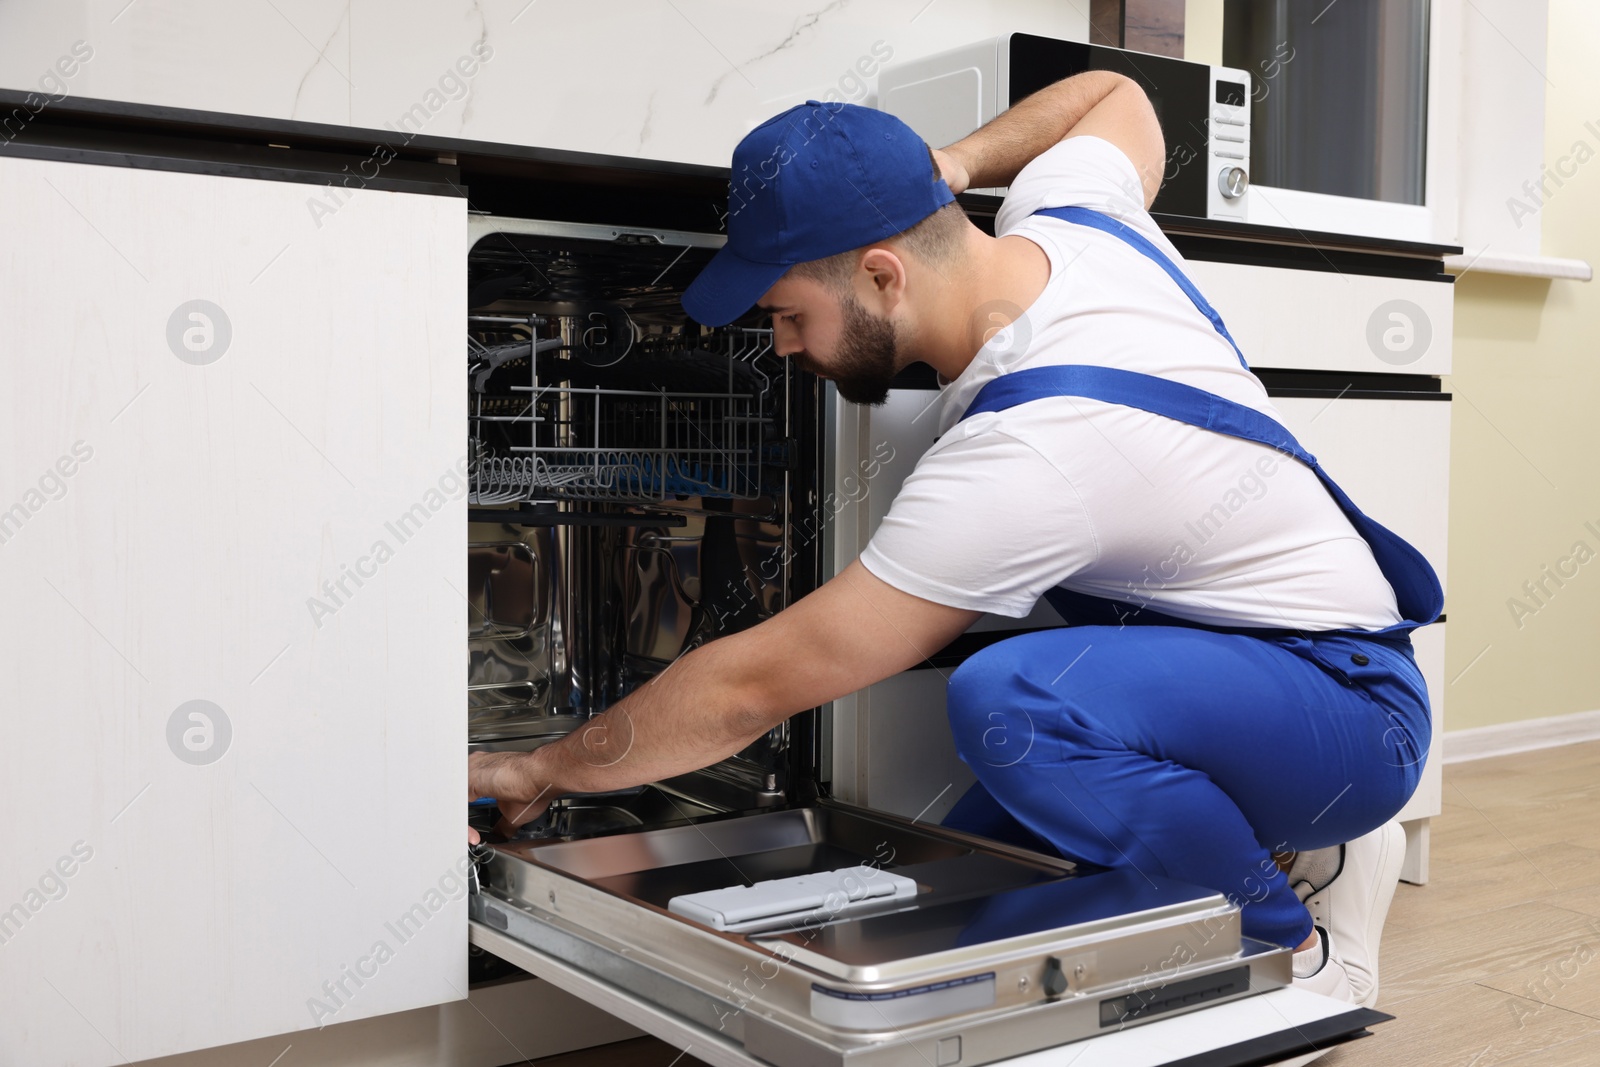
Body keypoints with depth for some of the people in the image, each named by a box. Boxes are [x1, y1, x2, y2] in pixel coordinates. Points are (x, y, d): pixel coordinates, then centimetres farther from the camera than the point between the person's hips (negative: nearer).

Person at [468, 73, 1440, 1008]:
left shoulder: (1019, 460, -32)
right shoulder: (1063, 211, -7)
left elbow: (753, 689, -26)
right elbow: (1113, 94, 21)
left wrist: (538, 771, -12)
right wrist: (952, 165, 5)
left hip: (1350, 704, -8)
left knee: (1009, 701, -38)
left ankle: (1298, 939, -12)